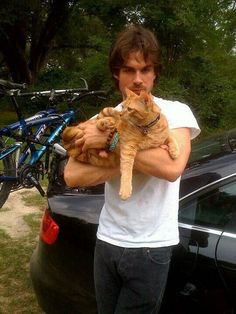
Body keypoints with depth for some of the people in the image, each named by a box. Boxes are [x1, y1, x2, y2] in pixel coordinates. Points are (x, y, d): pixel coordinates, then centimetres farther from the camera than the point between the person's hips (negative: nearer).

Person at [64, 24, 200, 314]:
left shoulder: (176, 112, -7)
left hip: (151, 247, -4)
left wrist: (111, 141, -20)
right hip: (107, 241, 4)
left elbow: (172, 167, -26)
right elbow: (72, 176, -7)